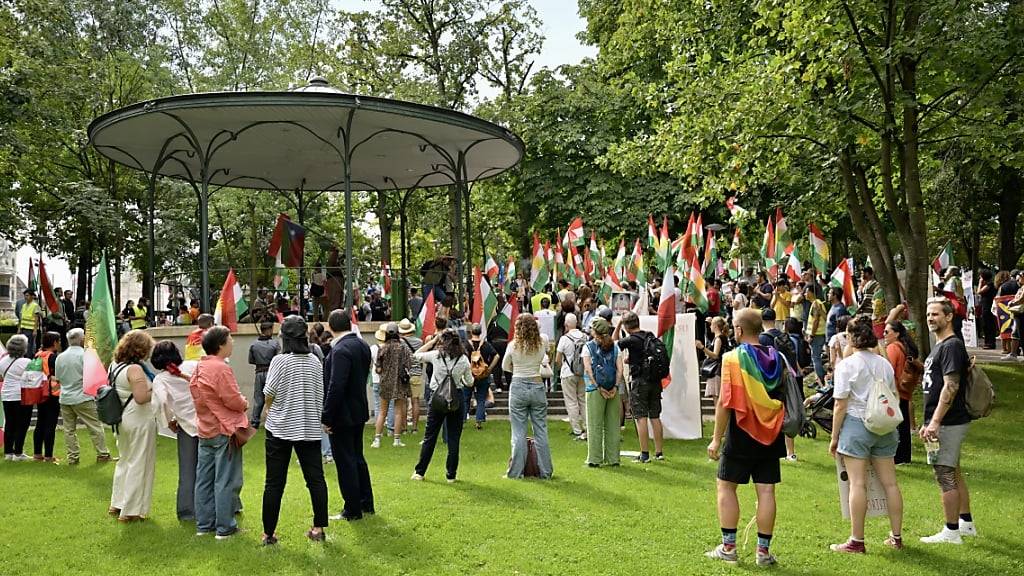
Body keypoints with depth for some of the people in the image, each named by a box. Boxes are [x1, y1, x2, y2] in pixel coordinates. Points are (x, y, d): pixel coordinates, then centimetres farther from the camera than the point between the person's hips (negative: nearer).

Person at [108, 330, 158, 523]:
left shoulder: (115, 366, 7)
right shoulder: (135, 369, -21)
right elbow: (141, 397, -28)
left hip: (123, 419, 9)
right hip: (140, 421, -9)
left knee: (125, 460, 23)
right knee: (139, 464, 2)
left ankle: (117, 504, 34)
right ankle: (131, 511, 9)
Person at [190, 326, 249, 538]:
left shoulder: (199, 368, 8)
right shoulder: (221, 368, -19)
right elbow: (234, 400, -21)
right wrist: (245, 403, 2)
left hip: (205, 430, 9)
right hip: (224, 431, -9)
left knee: (204, 479, 13)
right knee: (225, 481, -1)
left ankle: (204, 524, 21)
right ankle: (224, 527, 5)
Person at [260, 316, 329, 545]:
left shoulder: (280, 360, -11)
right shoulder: (315, 361, 1)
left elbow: (269, 396, -9)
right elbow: (320, 395, 7)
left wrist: (268, 413, 11)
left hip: (280, 428, -3)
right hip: (310, 428, 3)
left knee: (274, 483, 4)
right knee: (316, 478, 8)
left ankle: (268, 533, 10)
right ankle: (319, 528, 10)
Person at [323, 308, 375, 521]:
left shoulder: (340, 350, -22)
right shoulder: (362, 345, 5)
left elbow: (336, 387, -24)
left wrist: (326, 418, -18)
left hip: (342, 415, -9)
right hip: (359, 411, 9)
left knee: (345, 463, 2)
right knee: (357, 458, 19)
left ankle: (352, 510, 11)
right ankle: (366, 504, 28)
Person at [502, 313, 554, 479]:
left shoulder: (513, 345, -6)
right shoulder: (542, 343, -2)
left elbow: (505, 367, 6)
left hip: (518, 387, -2)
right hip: (537, 386, 2)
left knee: (518, 432, 2)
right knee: (541, 430, 8)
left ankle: (516, 471, 6)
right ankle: (545, 470, 13)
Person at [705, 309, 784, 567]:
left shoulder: (733, 358, -12)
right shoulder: (776, 359, 4)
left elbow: (725, 402, -14)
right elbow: (784, 398, 11)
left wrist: (716, 438, -9)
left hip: (741, 433, -5)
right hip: (770, 434, 5)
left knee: (726, 486, 8)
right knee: (766, 491, 7)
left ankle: (728, 547, 9)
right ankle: (764, 550, 12)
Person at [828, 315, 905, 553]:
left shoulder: (847, 365, -9)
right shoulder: (885, 364, 9)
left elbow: (840, 405, -10)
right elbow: (893, 398, 16)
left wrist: (834, 437, -4)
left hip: (856, 423, -6)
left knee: (858, 483, -4)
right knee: (890, 482, 10)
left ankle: (857, 541, 0)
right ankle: (897, 537, 19)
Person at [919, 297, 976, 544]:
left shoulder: (952, 346, -15)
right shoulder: (938, 346, 16)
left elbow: (951, 387, -22)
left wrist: (935, 422, -24)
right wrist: (927, 422, 20)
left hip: (948, 423, -10)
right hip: (942, 423, 10)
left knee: (945, 475, -4)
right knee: (954, 474, 17)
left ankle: (951, 531, 4)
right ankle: (966, 523, 28)